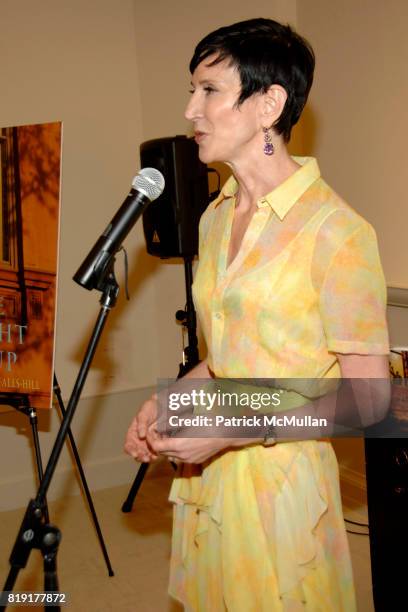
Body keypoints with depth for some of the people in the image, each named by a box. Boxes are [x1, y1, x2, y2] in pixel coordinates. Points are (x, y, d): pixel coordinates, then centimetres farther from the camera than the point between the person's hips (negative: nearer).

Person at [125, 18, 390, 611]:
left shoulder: (334, 229, -18)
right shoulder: (216, 217, 7)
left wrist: (231, 430, -21)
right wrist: (167, 399, 1)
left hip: (282, 488, -7)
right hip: (206, 478, 7)